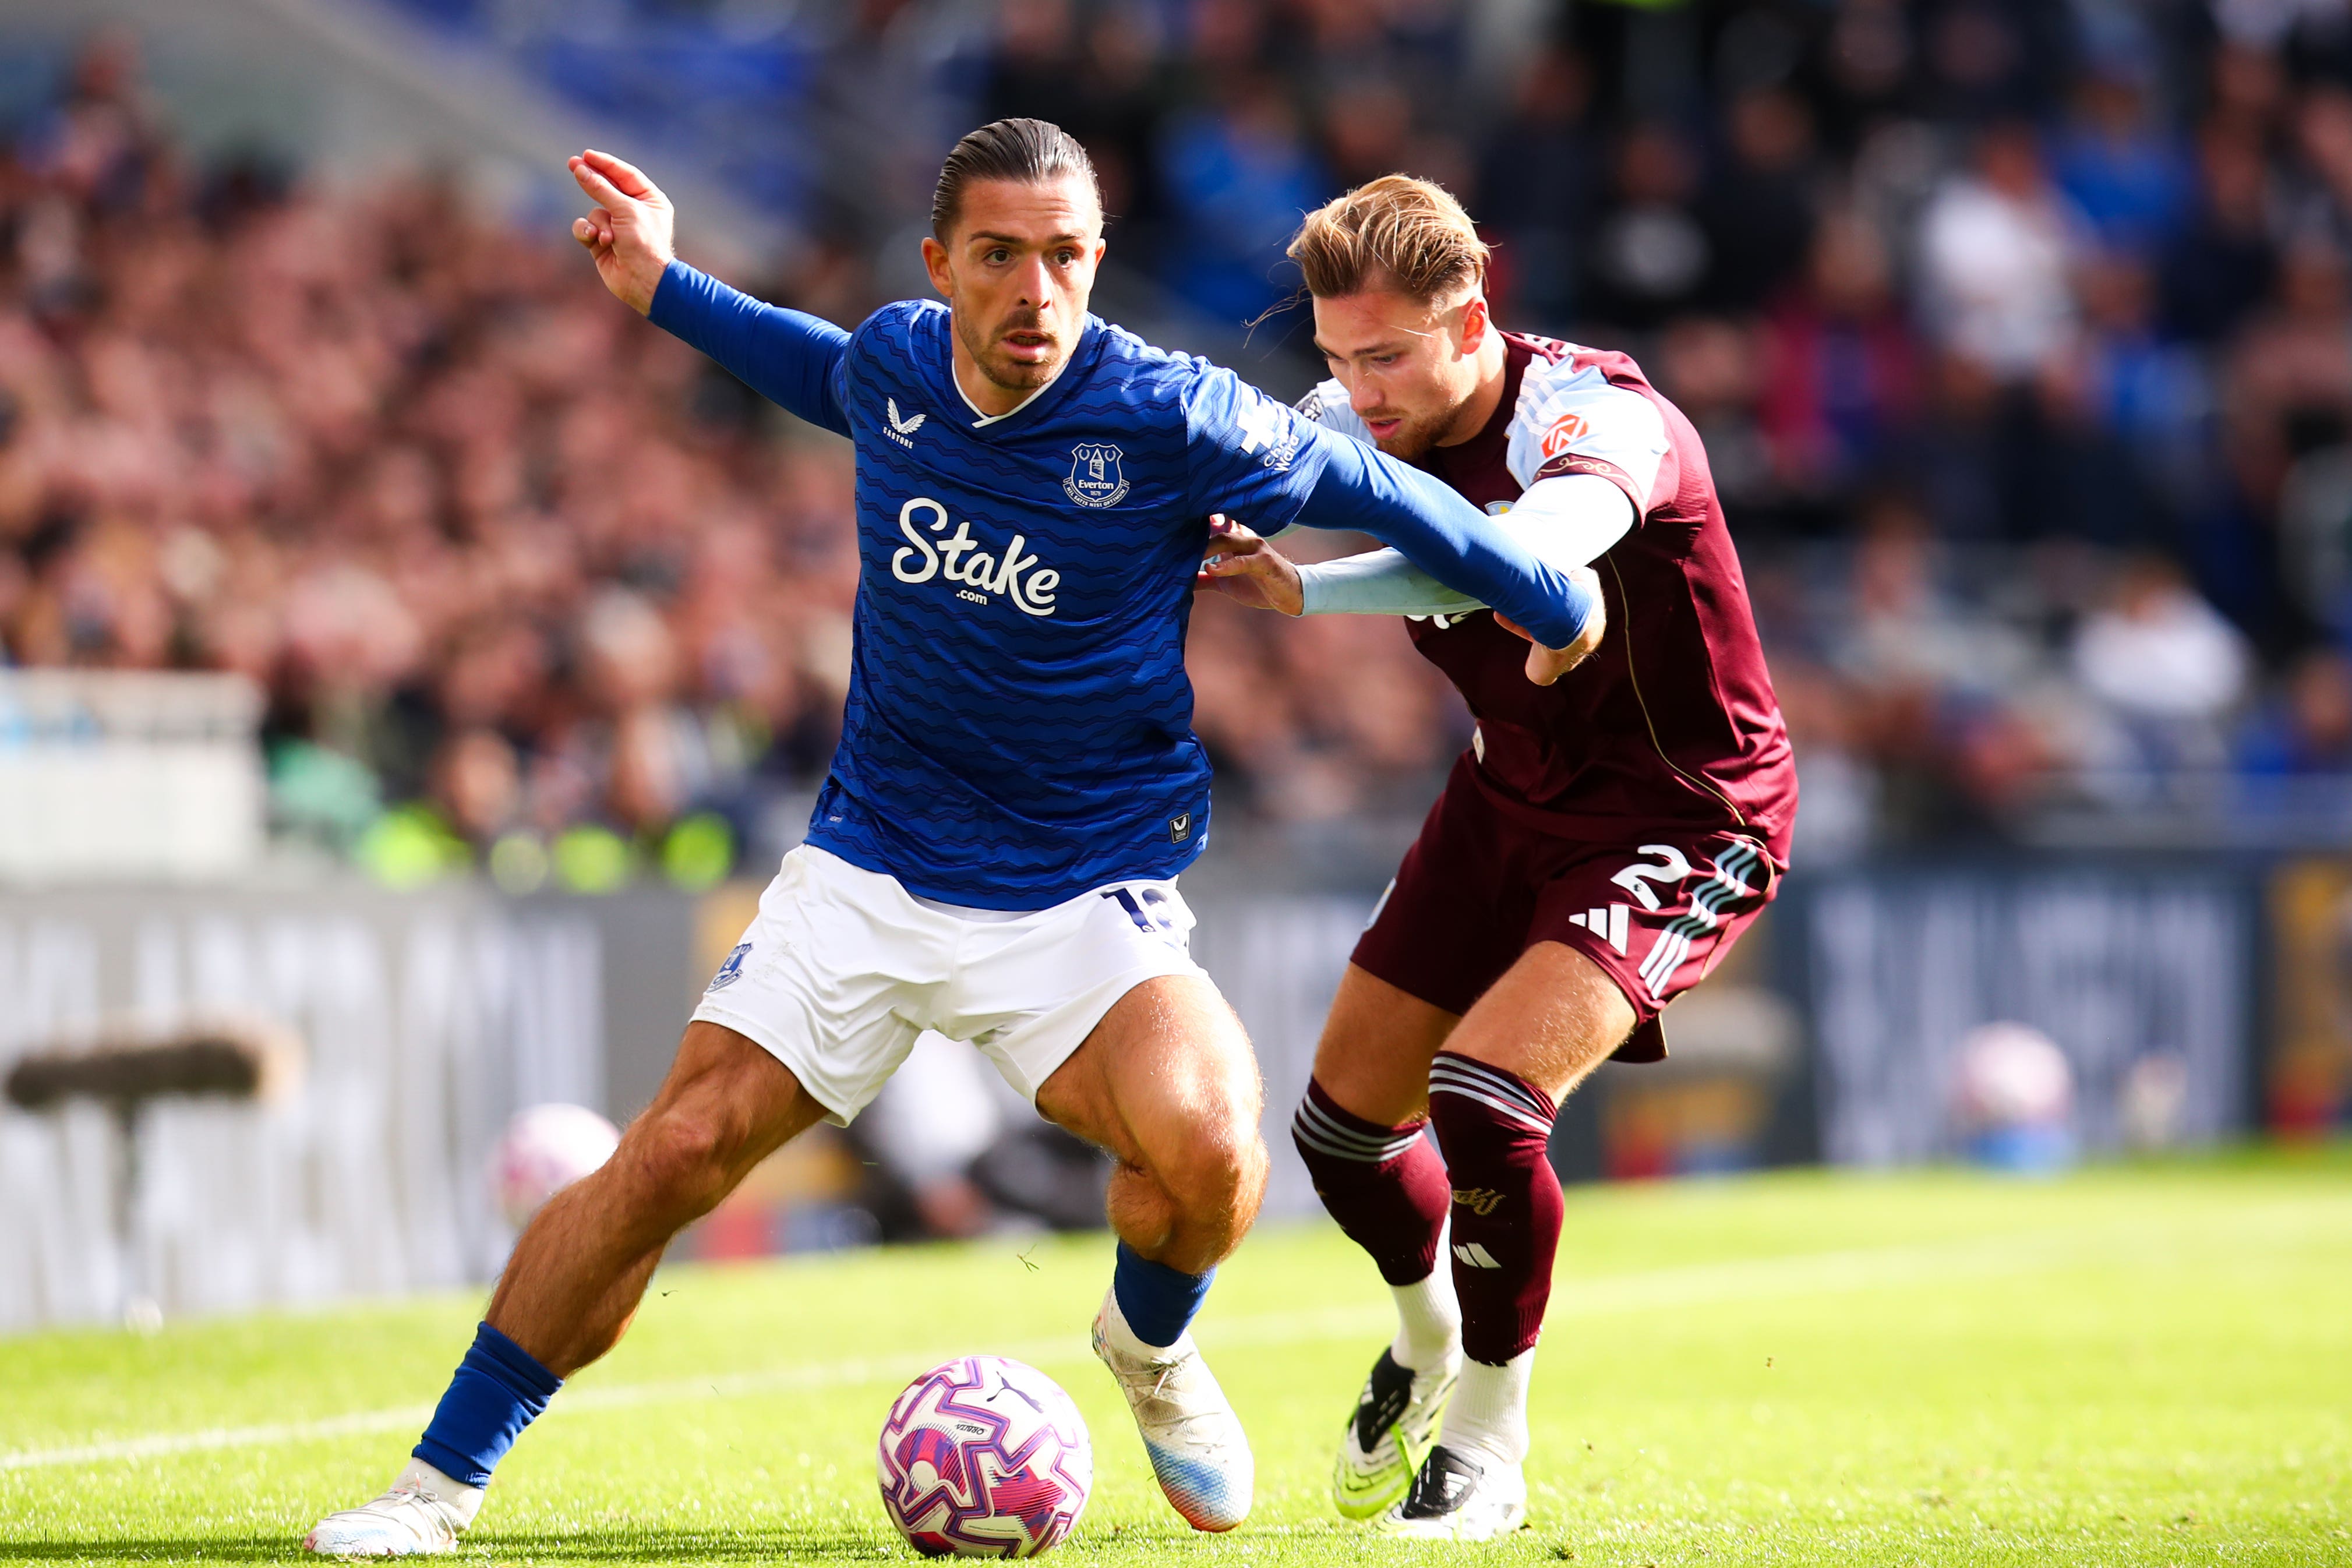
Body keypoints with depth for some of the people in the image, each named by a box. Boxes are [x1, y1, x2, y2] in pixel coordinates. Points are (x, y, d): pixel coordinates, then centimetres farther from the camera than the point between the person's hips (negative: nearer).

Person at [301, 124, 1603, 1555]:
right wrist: (665, 288, 26)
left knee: (1207, 1146, -29)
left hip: (1084, 890, -3)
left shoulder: (1171, 419, -18)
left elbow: (1362, 489, -3)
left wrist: (1551, 606, 5)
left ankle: (1151, 1345, 8)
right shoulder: (895, 363, -4)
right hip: (866, 871, 3)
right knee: (674, 1154, -9)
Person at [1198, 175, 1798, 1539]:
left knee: (1483, 1100, -25)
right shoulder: (1370, 424, -9)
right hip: (1513, 801, 7)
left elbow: (1530, 553, -52)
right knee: (1345, 1117, 8)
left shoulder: (1598, 416, -31)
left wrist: (1303, 592, -55)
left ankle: (1487, 1451, -3)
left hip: (1686, 820, -7)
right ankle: (1427, 1340, 41)